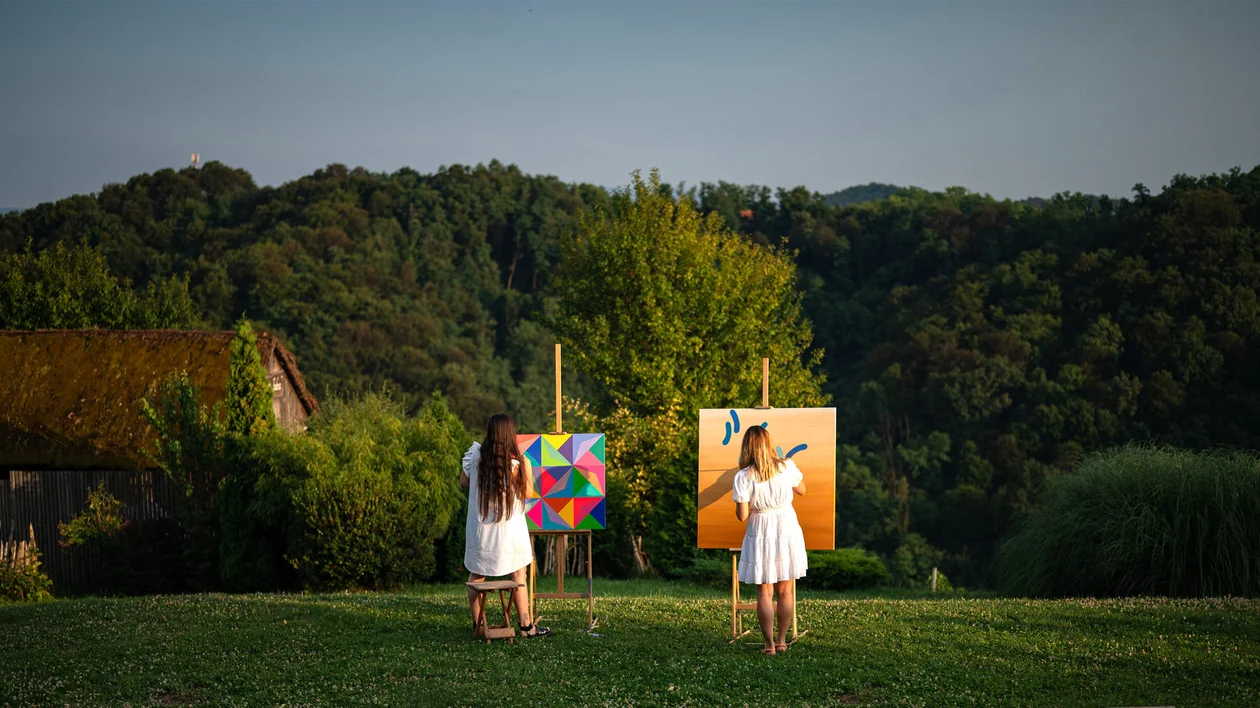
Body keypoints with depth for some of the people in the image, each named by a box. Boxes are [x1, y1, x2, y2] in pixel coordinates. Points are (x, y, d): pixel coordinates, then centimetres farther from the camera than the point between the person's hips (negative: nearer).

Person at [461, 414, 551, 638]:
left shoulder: (475, 456, -5)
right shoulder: (513, 464, -15)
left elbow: (463, 482, 6)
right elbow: (527, 492, -6)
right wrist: (527, 466, 5)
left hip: (479, 525, 3)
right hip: (508, 527, -3)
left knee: (476, 574, 13)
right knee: (518, 575, 6)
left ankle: (478, 624, 16)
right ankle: (526, 626, 8)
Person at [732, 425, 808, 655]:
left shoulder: (743, 477, -15)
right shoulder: (787, 467, -7)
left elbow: (742, 515, -16)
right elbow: (801, 490, 13)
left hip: (760, 534, -2)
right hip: (787, 530, 2)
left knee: (764, 592, 7)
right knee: (784, 590, 12)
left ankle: (769, 644, 7)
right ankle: (782, 640, 18)